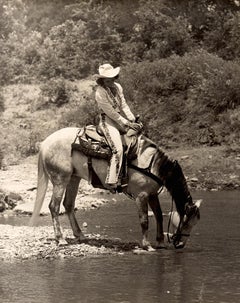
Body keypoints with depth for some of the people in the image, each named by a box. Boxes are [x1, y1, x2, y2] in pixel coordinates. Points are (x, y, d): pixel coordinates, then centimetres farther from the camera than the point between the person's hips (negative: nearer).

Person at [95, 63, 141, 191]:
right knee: (118, 149, -25)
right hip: (108, 121, -9)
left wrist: (133, 120, 0)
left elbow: (124, 105, 11)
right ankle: (111, 181, -26)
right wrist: (127, 123, -16)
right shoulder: (100, 93, -16)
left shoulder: (117, 87, 9)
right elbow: (111, 112, -17)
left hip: (121, 120, 9)